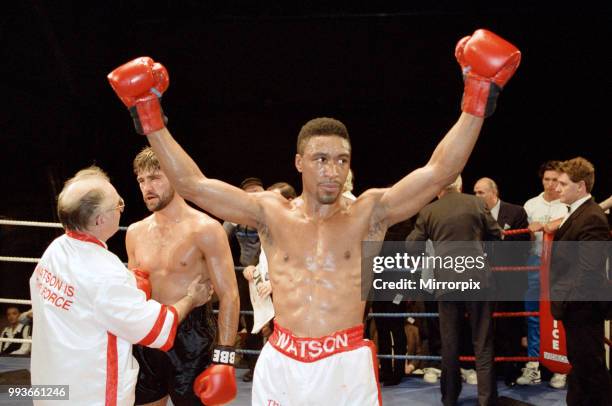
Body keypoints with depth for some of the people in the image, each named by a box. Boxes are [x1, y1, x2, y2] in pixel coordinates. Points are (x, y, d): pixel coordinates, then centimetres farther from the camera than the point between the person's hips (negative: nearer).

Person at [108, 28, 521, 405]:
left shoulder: (368, 213, -2)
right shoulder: (271, 213, 2)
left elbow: (439, 172, -11)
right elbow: (192, 184, -1)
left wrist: (477, 100, -19)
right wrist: (151, 117, -4)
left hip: (347, 365, -1)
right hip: (280, 364, 2)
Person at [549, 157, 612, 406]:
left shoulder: (591, 218, -20)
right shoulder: (577, 213, 13)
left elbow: (589, 270, -25)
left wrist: (566, 300, -20)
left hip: (582, 306, -10)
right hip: (574, 305, 10)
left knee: (591, 367, 0)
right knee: (579, 364, 19)